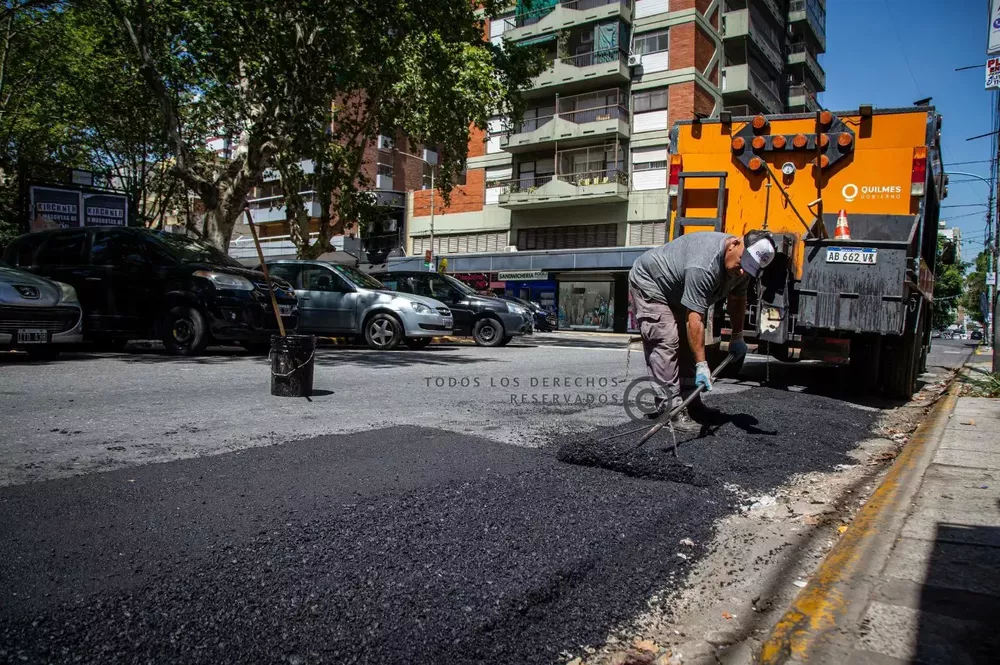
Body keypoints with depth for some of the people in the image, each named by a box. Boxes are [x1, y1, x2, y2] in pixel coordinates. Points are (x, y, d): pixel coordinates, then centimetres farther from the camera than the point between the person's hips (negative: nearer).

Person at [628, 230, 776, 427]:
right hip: (648, 282, -10)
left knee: (689, 343, 8)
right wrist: (702, 365, -39)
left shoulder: (743, 263, -11)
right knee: (667, 343, -19)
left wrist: (737, 337, 9)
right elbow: (694, 319, -40)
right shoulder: (704, 265, -40)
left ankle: (691, 404, 13)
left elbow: (737, 299, 8)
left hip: (676, 291, 10)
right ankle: (670, 410, -18)